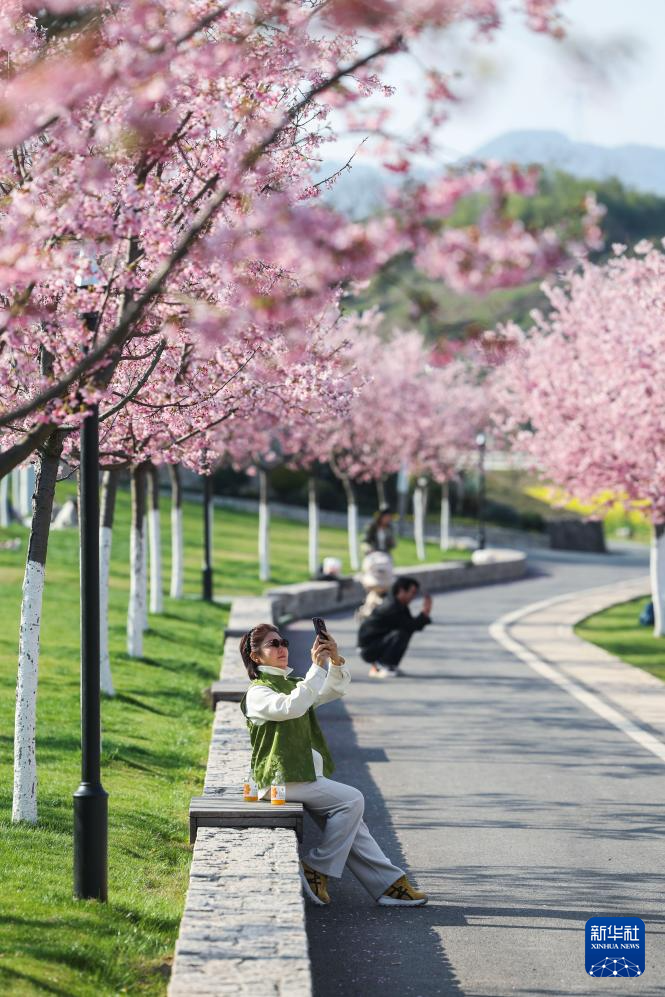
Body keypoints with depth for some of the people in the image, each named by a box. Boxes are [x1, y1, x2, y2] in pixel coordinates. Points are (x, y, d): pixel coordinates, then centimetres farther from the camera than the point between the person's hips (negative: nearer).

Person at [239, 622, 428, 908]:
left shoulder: (293, 685, 22)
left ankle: (389, 885, -1)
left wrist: (335, 661, -12)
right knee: (352, 800, -17)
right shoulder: (257, 693, -6)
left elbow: (334, 689, 8)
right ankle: (316, 869, -11)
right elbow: (291, 707, -25)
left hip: (310, 774, 9)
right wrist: (317, 667, -27)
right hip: (283, 778, -8)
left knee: (349, 822, 0)